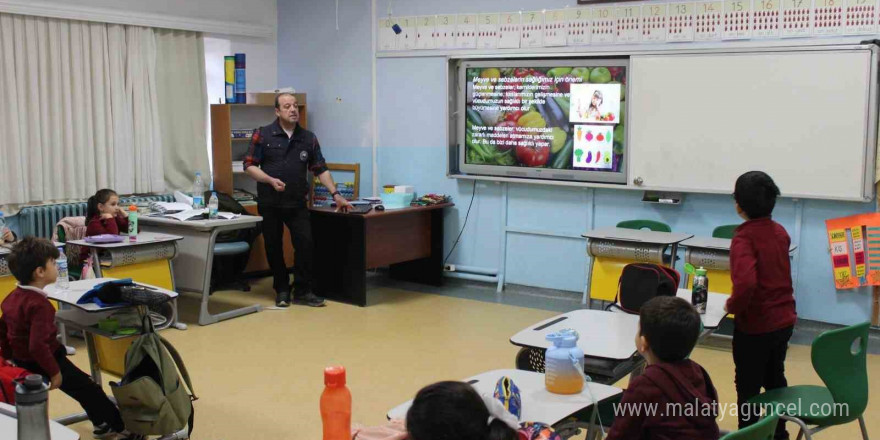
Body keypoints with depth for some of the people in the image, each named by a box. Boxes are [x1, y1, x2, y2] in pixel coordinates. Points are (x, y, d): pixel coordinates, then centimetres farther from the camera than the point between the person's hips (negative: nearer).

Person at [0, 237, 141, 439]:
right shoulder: (39, 304, -30)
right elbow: (38, 345, -37)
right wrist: (54, 371, -27)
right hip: (39, 363, -10)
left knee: (84, 385, 25)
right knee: (88, 389, 5)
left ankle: (102, 423, 39)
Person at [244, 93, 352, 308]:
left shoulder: (308, 138, 5)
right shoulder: (263, 134, -2)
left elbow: (320, 169, 8)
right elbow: (249, 165, -4)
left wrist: (336, 195, 1)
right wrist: (270, 180, -19)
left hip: (297, 203, 2)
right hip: (269, 203, -1)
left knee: (305, 244, -7)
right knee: (273, 247, 6)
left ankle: (302, 291, 5)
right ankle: (281, 289, 21)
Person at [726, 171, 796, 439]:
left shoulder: (744, 237, -21)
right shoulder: (780, 232, 3)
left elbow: (745, 282, -36)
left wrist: (733, 306, -18)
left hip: (755, 325, -8)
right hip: (784, 319, 8)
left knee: (748, 387, 8)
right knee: (775, 377, 25)